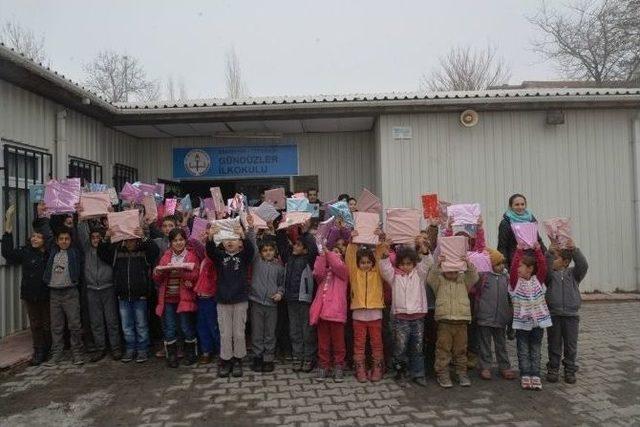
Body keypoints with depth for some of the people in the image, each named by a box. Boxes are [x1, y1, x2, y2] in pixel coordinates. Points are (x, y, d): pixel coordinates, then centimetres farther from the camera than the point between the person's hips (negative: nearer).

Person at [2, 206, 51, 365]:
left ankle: (49, 349, 22)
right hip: (30, 295, 1)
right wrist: (8, 230, -22)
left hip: (47, 295, -1)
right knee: (35, 325, 10)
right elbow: (8, 253, -15)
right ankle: (38, 352, 19)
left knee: (48, 324, 8)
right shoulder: (25, 251, -3)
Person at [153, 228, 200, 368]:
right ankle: (171, 356, 22)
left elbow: (196, 275, -9)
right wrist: (162, 270, -13)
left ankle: (191, 354, 21)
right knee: (169, 329, 6)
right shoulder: (166, 256, 12)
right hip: (167, 298, 3)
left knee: (186, 327, 0)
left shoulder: (192, 255, 2)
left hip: (184, 297, -3)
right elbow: (156, 277, 8)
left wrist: (180, 272, -22)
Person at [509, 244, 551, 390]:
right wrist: (519, 250, -17)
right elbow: (513, 266, -19)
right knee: (523, 352, 6)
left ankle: (535, 376, 15)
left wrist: (537, 248, -11)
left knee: (536, 351, 10)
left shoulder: (538, 280, 2)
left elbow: (543, 265, -11)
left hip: (538, 321, 1)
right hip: (521, 322, -1)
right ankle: (525, 376, 13)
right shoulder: (515, 282, -5)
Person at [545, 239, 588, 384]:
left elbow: (583, 265, -12)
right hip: (553, 315, 0)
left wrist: (575, 250, -23)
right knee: (554, 345, 8)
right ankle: (553, 369, 20)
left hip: (571, 314, 0)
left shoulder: (573, 273, 6)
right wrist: (549, 253, -25)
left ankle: (570, 371, 22)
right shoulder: (550, 274, 4)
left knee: (571, 345, 9)